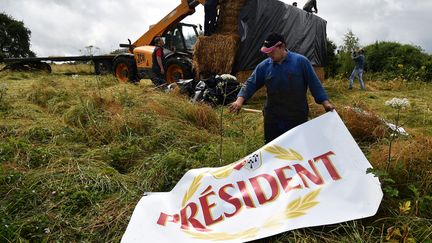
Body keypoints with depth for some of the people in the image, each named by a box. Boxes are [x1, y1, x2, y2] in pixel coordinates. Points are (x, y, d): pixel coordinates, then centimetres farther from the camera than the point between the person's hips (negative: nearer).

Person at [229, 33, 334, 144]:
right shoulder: (264, 66, 1)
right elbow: (251, 84, 2)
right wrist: (240, 100, -13)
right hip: (273, 118, 2)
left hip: (298, 117, -1)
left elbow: (314, 83, 0)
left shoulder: (301, 61, -4)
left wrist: (325, 102, -5)